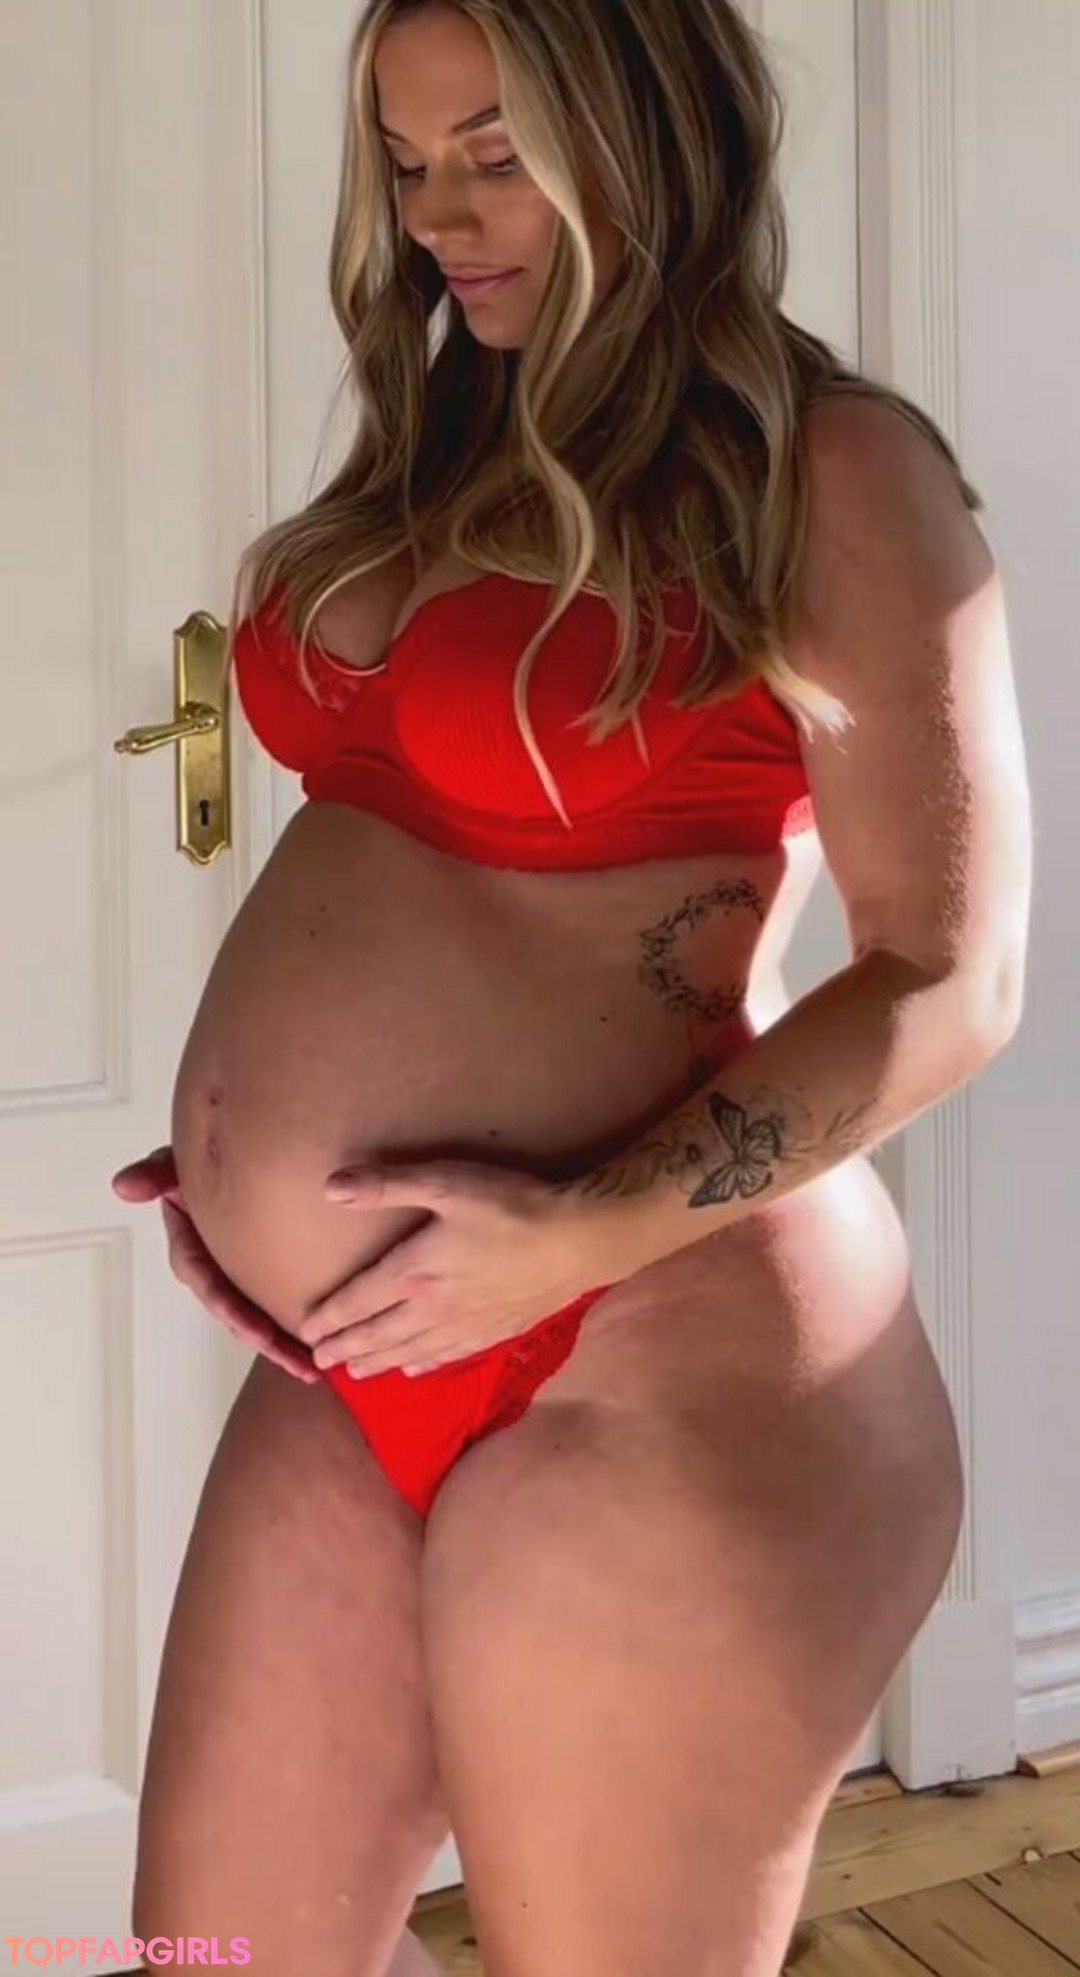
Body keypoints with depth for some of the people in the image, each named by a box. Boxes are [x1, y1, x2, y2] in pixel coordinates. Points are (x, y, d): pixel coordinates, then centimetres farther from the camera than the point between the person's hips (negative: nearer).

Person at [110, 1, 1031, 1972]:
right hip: (348, 1371, 8)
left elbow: (950, 980, -11)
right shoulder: (451, 448, 13)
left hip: (652, 1370, -7)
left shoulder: (827, 471, -9)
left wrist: (594, 1232, -19)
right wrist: (251, 1157, 8)